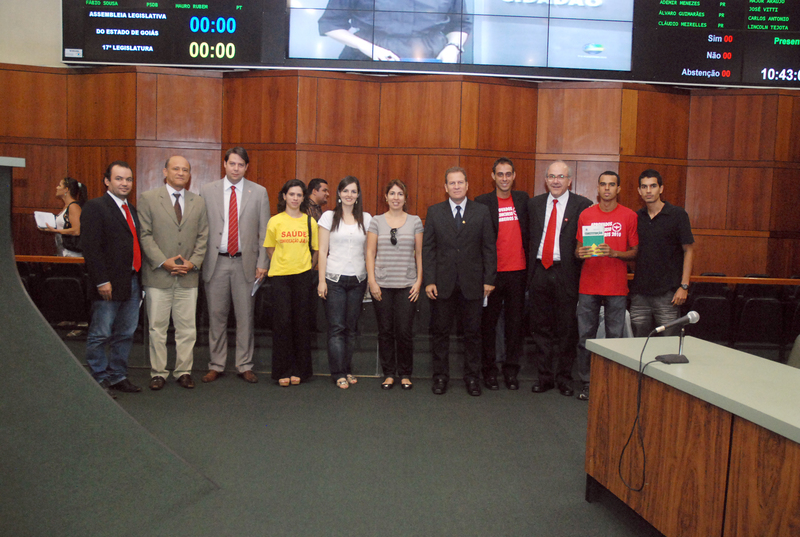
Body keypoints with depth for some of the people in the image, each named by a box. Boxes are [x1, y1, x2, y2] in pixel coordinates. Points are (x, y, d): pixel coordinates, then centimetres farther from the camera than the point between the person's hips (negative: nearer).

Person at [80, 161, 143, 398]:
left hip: (132, 282, 7)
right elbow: (90, 247, -13)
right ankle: (100, 379, 15)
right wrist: (102, 281, -18)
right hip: (110, 285, -7)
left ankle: (118, 376, 24)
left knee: (126, 334, 13)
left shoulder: (132, 210, 17)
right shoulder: (95, 207, -6)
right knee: (100, 335, 3)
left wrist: (140, 278, 11)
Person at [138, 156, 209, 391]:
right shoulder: (148, 199, 2)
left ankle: (184, 371, 18)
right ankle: (158, 372, 17)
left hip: (188, 276, 2)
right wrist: (163, 262, -12)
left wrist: (193, 262, -5)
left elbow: (203, 237, 9)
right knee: (157, 327, 5)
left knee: (187, 327, 6)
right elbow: (145, 235, -3)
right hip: (158, 275, -2)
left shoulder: (198, 202, 10)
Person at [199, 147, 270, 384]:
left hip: (245, 262, 0)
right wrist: (199, 260, -1)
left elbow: (264, 231, 3)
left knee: (245, 317, 5)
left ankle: (245, 366, 17)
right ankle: (216, 365, 19)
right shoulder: (207, 191, 5)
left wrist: (262, 263, -3)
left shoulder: (259, 192, 4)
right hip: (216, 262, 1)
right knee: (216, 316, 7)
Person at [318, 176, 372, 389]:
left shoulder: (366, 218, 8)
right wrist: (321, 280, -5)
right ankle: (339, 373, 6)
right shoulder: (329, 216, 3)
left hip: (358, 279, 2)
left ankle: (348, 370, 18)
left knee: (351, 327, 7)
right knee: (336, 327, -2)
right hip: (335, 278, -2)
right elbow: (322, 251, 1)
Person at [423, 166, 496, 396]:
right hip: (442, 283, 0)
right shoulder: (434, 212, 5)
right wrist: (429, 280, -5)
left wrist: (489, 279, -3)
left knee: (473, 333, 8)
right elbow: (428, 248, 2)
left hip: (472, 283, 0)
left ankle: (472, 377, 21)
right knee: (440, 332, 7)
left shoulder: (481, 211, 4)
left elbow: (489, 247, 3)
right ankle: (440, 376, 20)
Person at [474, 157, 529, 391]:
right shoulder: (482, 202, -1)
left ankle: (511, 371, 19)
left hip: (518, 271, 3)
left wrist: (530, 266, 3)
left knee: (515, 322, 8)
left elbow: (528, 232, 13)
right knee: (489, 322, 6)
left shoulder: (523, 199, 10)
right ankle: (489, 370, 17)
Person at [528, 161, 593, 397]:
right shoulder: (534, 203, 11)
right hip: (540, 271, 3)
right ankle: (544, 376, 20)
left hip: (566, 273, -3)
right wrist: (531, 267, 7)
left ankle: (564, 377, 19)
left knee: (567, 328, 5)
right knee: (541, 326, 9)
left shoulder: (582, 205, -1)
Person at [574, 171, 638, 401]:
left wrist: (614, 253, -13)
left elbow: (635, 252, 5)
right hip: (589, 285, 1)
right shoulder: (586, 215, 8)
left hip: (617, 287, -1)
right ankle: (586, 383, 12)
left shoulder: (629, 216, 4)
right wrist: (580, 253, -10)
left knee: (615, 337, 0)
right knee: (585, 336, 2)